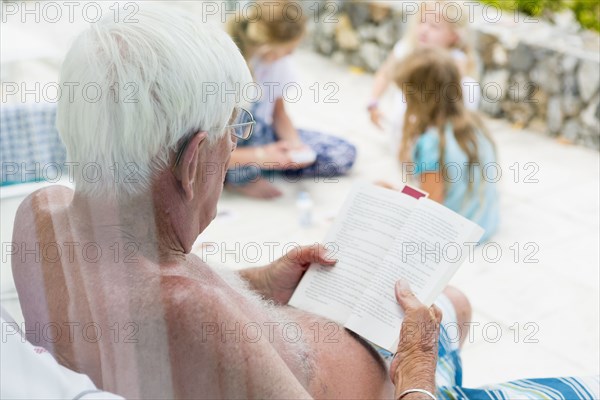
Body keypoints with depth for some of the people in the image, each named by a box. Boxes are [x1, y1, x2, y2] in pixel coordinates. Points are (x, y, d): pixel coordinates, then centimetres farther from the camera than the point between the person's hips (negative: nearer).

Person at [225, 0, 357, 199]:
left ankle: (251, 167, -1)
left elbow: (278, 113, 3)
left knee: (343, 154, -2)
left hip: (260, 137, 6)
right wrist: (260, 156, -33)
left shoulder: (279, 59, -12)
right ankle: (240, 178, -11)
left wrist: (296, 145, -16)